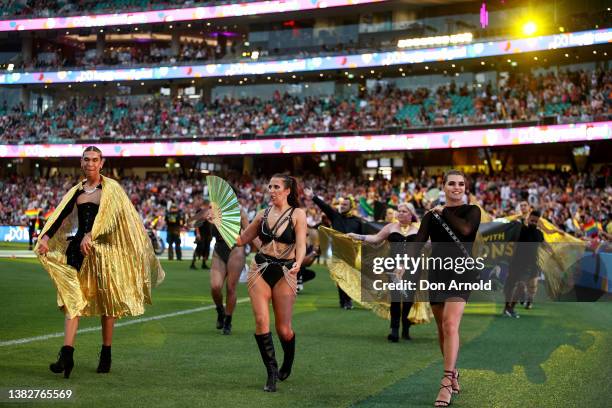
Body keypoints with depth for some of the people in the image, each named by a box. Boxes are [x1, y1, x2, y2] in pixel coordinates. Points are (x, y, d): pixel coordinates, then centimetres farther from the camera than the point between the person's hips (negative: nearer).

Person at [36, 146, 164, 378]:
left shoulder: (111, 188, 1)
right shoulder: (76, 191, 13)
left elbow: (108, 215, -14)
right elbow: (61, 215, 1)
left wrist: (90, 236, -29)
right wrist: (46, 237, -15)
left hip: (103, 248, -3)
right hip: (78, 248, 3)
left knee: (106, 302, 4)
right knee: (72, 299, -7)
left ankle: (106, 354, 15)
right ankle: (67, 355, -15)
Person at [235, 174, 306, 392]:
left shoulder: (297, 214, -1)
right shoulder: (263, 214, 10)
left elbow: (301, 244, -10)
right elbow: (241, 239, 16)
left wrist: (298, 263, -29)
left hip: (284, 273, -3)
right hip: (260, 270, 3)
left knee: (283, 329, 0)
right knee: (261, 320, -13)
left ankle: (287, 364, 32)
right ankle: (272, 372, -3)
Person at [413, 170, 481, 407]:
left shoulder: (472, 211, 4)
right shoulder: (432, 215, 12)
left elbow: (465, 229, -18)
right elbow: (419, 241, -3)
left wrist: (444, 212, -6)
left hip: (460, 273, -4)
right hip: (437, 274, 4)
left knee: (450, 325, -19)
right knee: (442, 329, 11)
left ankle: (446, 384, -23)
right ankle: (453, 374, 30)